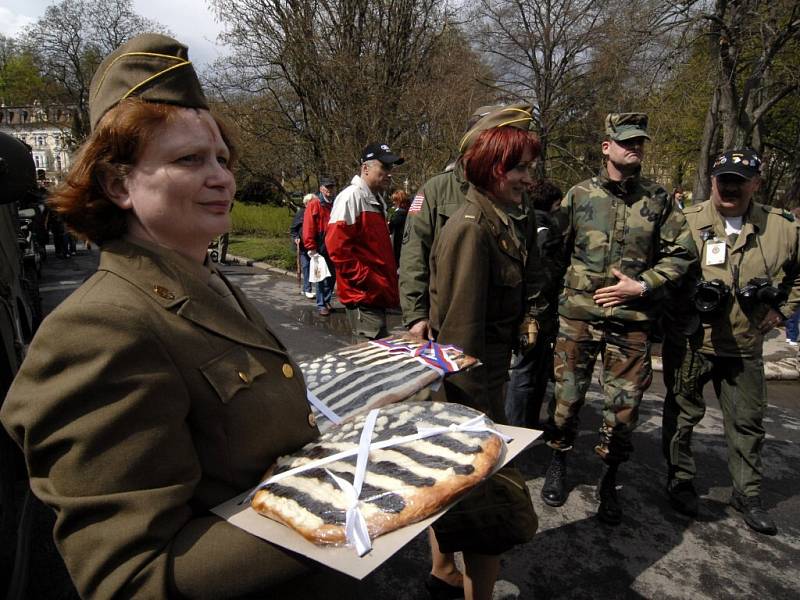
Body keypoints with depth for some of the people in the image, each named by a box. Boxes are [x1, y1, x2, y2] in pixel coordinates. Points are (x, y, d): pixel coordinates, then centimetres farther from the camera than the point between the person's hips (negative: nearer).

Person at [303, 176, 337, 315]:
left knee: (332, 275, 12)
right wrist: (311, 247, -16)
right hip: (320, 246, -6)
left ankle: (327, 301, 26)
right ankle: (321, 305, 8)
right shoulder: (314, 204, -8)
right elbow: (308, 227, -13)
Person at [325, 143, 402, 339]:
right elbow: (337, 247, -20)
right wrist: (368, 282, -20)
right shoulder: (352, 196, -11)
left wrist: (390, 278, 16)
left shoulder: (376, 200, 18)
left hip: (376, 296, 10)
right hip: (363, 297, -10)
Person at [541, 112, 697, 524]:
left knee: (624, 406, 7)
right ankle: (558, 465, 30)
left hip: (632, 321, 1)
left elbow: (681, 253, 6)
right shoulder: (579, 195, 2)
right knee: (567, 396, 6)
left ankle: (609, 482, 28)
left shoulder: (659, 200, 5)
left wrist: (642, 286, -7)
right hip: (578, 316, -1)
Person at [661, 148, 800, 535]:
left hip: (744, 348, 3)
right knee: (683, 414, 10)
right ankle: (679, 482, 29)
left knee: (747, 422, 13)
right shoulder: (685, 223, -9)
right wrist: (677, 305, -8)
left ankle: (747, 493, 31)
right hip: (689, 343, -2)